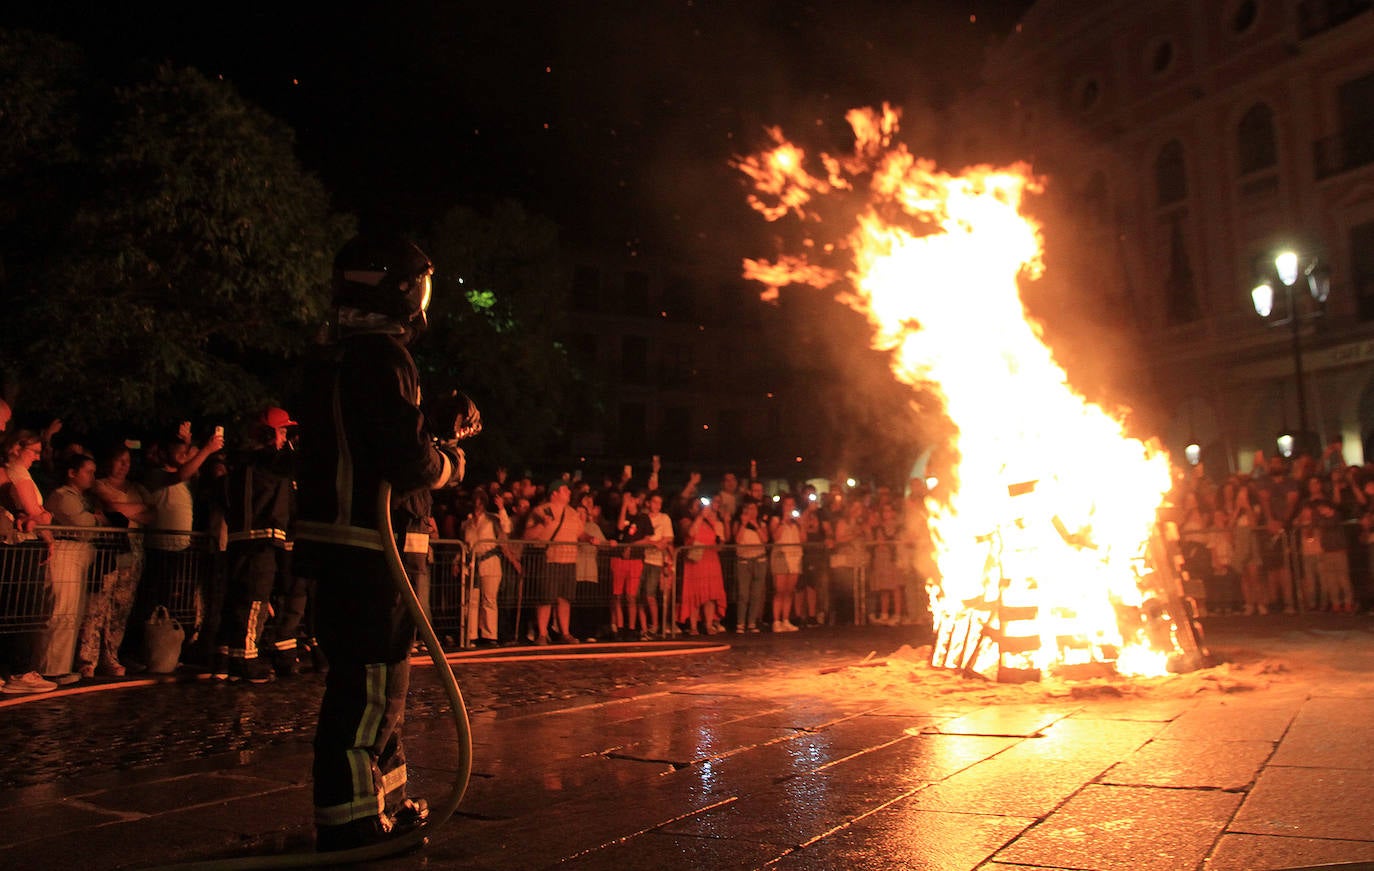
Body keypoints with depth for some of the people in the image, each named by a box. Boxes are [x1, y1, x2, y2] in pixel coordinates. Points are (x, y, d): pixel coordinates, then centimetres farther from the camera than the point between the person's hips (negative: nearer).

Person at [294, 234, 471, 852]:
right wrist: (451, 459, -3)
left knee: (381, 681, 20)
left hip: (336, 545, 11)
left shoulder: (335, 359, 16)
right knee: (368, 688, -3)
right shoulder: (380, 356, -16)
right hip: (369, 550, -11)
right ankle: (347, 829, 5)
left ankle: (384, 803, 34)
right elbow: (409, 463, -23)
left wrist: (441, 426, 18)